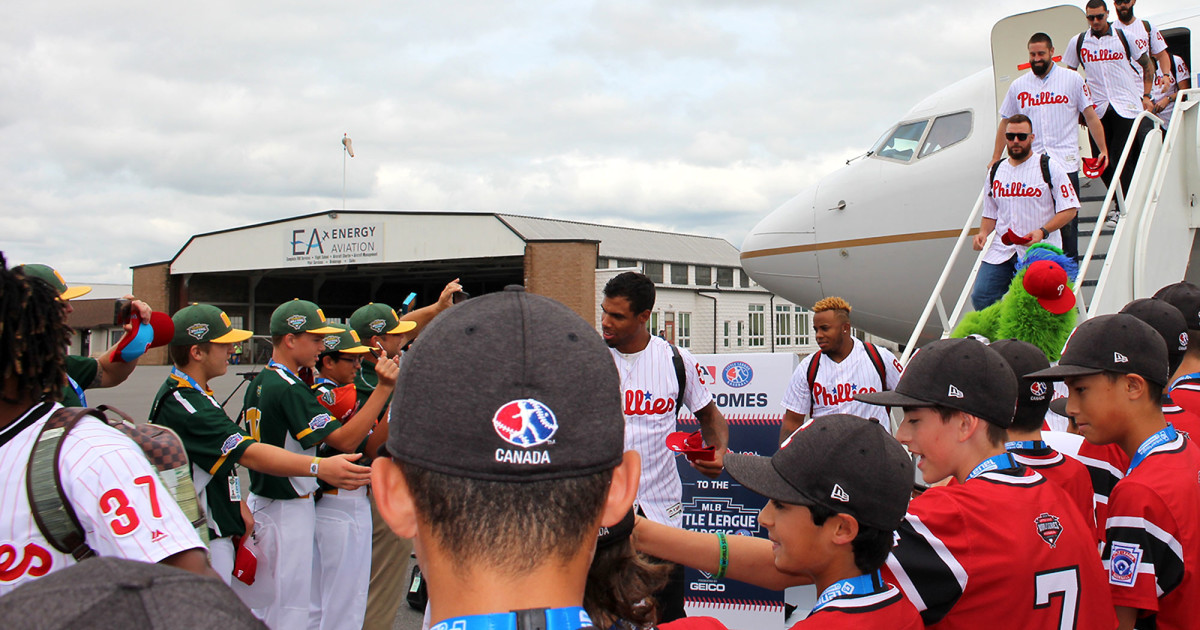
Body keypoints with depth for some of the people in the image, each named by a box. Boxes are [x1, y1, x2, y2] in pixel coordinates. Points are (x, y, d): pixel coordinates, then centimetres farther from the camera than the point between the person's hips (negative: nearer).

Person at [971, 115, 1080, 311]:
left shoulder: (1049, 167, 0)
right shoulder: (995, 172, 14)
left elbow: (1069, 209, -3)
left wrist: (1042, 232, -17)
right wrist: (983, 233, 1)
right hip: (1001, 249, 4)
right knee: (980, 297, -9)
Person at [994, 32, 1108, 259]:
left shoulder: (1073, 80, 7)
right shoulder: (1018, 86, 12)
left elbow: (1091, 116, 8)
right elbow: (1005, 123, 19)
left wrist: (1103, 150, 1)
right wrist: (995, 160, 16)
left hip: (1065, 163, -2)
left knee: (1067, 222, -1)